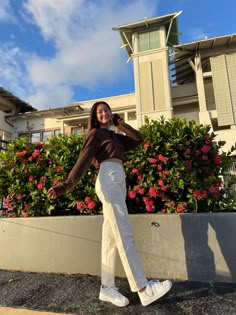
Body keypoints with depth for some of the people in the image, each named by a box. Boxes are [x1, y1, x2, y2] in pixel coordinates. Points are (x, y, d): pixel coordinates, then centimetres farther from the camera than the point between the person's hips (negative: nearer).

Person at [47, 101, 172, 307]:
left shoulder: (115, 137, 27)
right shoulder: (96, 133, 7)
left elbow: (139, 139, 15)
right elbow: (85, 158, -7)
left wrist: (119, 122, 18)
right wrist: (68, 183, -20)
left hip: (119, 181, 8)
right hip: (109, 179, -8)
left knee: (111, 237, 5)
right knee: (124, 234, -12)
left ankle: (107, 287, 11)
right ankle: (144, 289, -10)